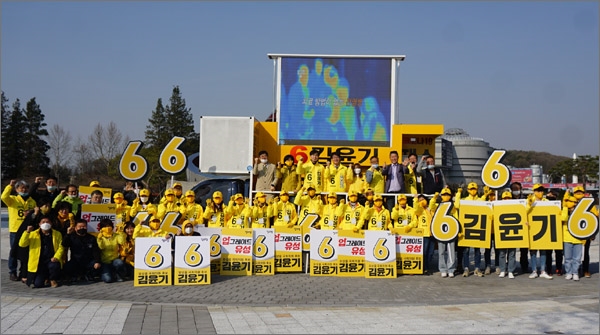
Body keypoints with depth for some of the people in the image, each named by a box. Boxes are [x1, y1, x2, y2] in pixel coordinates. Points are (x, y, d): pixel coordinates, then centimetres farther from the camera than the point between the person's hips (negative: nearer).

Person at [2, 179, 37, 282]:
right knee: (14, 252, 3)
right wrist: (10, 186, -21)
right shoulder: (13, 199, -1)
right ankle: (12, 272, 12)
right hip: (15, 230, -3)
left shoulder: (32, 201, 11)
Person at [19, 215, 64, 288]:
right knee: (37, 284, -17)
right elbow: (22, 244, -1)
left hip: (51, 260, 0)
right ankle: (45, 278, 22)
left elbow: (60, 247, 2)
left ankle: (53, 280, -3)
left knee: (54, 266, -37)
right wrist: (27, 232, -14)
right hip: (39, 262, 0)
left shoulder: (57, 234, 9)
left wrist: (56, 257, -17)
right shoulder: (33, 234, 9)